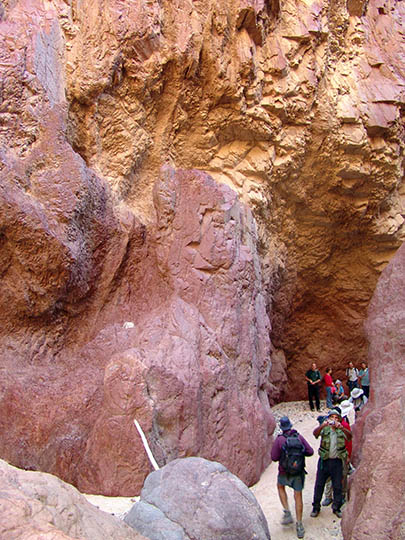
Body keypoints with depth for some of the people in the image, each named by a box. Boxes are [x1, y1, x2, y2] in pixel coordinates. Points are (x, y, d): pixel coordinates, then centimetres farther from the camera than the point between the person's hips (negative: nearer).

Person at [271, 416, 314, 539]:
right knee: (298, 496, 11)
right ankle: (299, 526, 11)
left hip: (285, 471, -2)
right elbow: (310, 451, -1)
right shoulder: (299, 436, -2)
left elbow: (274, 457, -9)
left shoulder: (279, 439, -10)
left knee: (280, 487, 27)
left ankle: (287, 513, 15)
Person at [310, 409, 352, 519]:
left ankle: (336, 508, 24)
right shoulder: (324, 429, -2)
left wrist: (341, 428, -39)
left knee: (337, 486, 8)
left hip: (337, 461, 1)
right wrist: (323, 425, -43)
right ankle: (316, 507, 19)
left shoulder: (342, 430, 1)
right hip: (324, 460, -1)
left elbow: (349, 437, -19)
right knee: (319, 484, 6)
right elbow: (315, 433, -22)